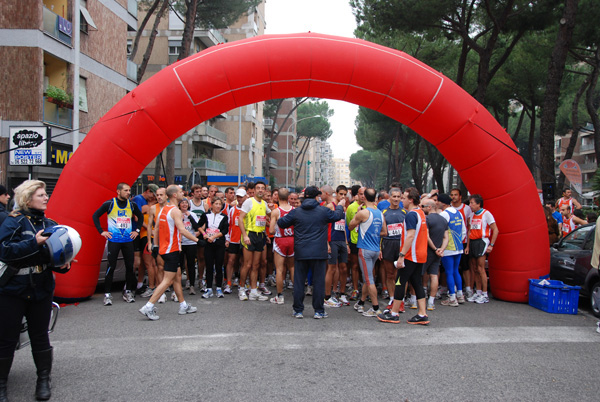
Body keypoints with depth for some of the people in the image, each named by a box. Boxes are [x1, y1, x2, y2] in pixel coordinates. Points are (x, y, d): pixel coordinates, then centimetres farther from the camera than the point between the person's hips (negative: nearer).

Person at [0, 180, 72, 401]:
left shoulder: (50, 224, 6)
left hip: (41, 290, 4)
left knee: (40, 337, 12)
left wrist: (63, 264, -7)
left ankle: (43, 381, 26)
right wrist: (34, 243, -27)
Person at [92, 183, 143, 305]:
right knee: (111, 266, -3)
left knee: (130, 266, 5)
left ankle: (128, 292, 17)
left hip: (128, 240, 4)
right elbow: (95, 216, 0)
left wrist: (137, 231, 13)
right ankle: (107, 294, 5)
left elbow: (140, 217, 22)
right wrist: (101, 231, -5)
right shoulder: (109, 203, -5)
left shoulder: (132, 205, 6)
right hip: (114, 240, -4)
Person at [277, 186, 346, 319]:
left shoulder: (295, 212, 0)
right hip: (319, 253, -1)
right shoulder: (324, 211, -3)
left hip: (300, 253, 1)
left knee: (299, 282, 8)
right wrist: (340, 206, 35)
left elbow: (281, 223, 7)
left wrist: (278, 219, 31)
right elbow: (337, 216, 15)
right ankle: (319, 311, 10)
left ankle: (298, 310, 12)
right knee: (318, 282, 6)